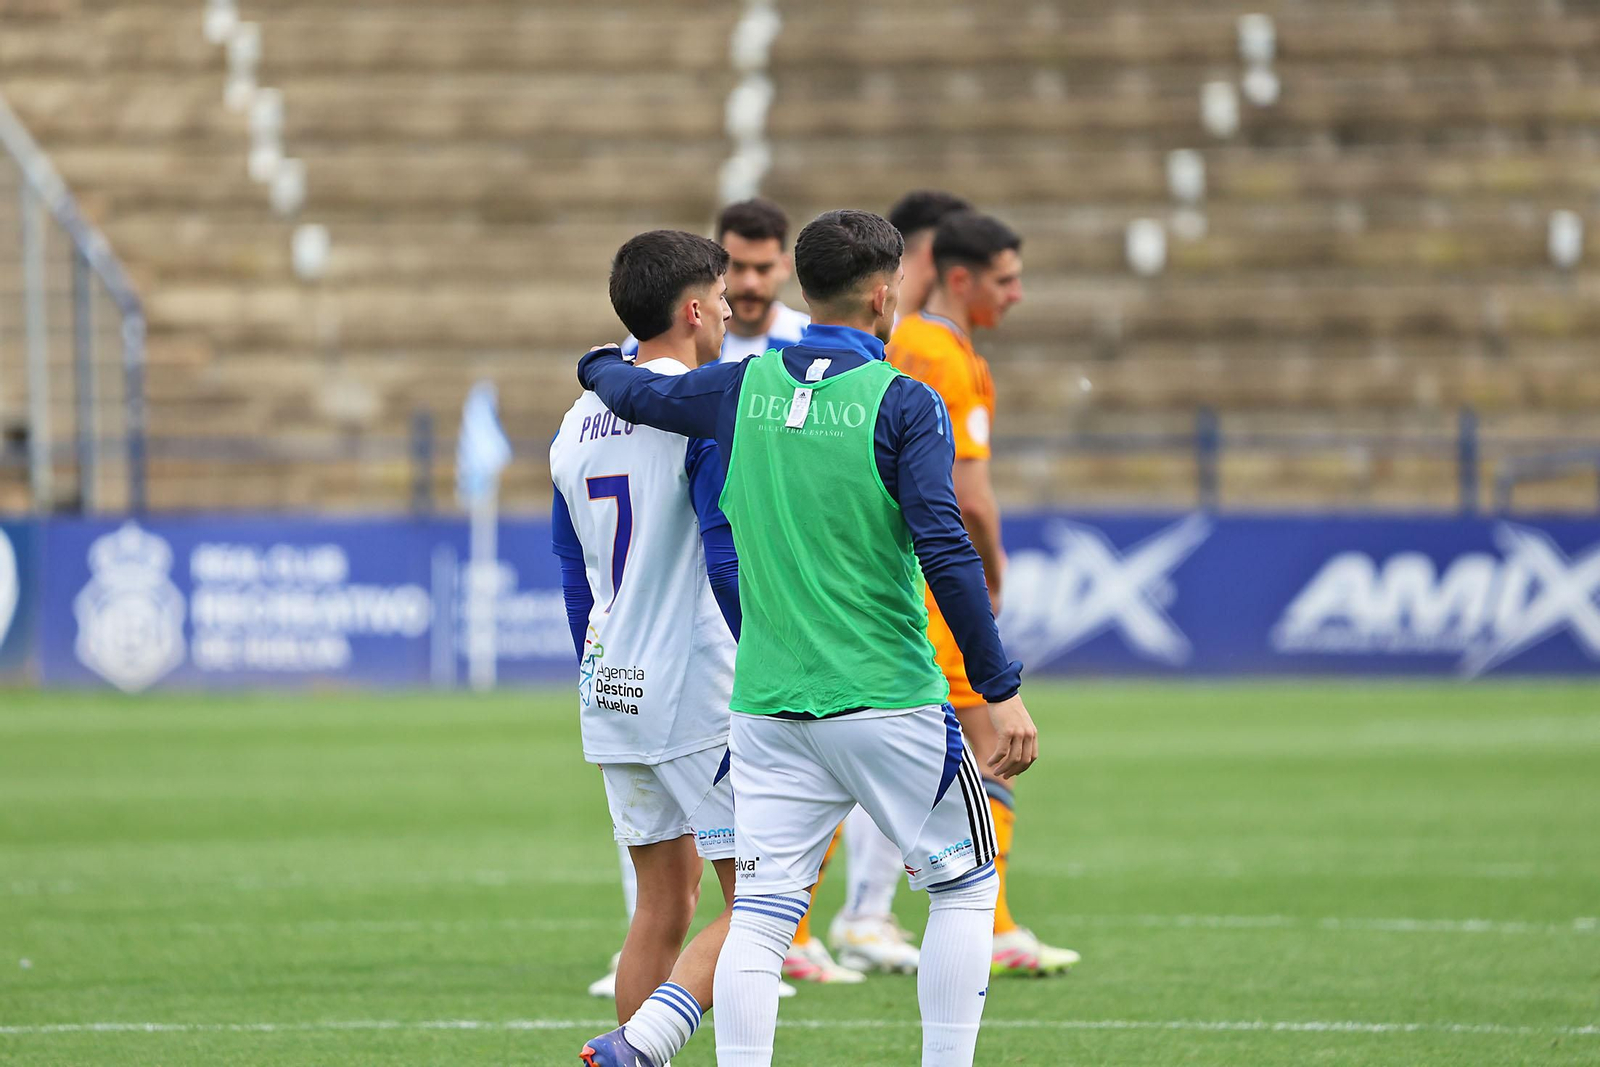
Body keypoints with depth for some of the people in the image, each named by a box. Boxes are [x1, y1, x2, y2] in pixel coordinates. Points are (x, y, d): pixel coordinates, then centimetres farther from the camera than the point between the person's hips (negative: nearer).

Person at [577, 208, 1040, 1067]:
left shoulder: (741, 389, 5)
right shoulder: (901, 403, -8)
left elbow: (633, 392, 22)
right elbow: (945, 551, -15)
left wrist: (600, 364, 46)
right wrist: (1001, 691, -12)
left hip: (765, 705, 4)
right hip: (886, 699, -4)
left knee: (759, 916, 2)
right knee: (964, 885, 11)